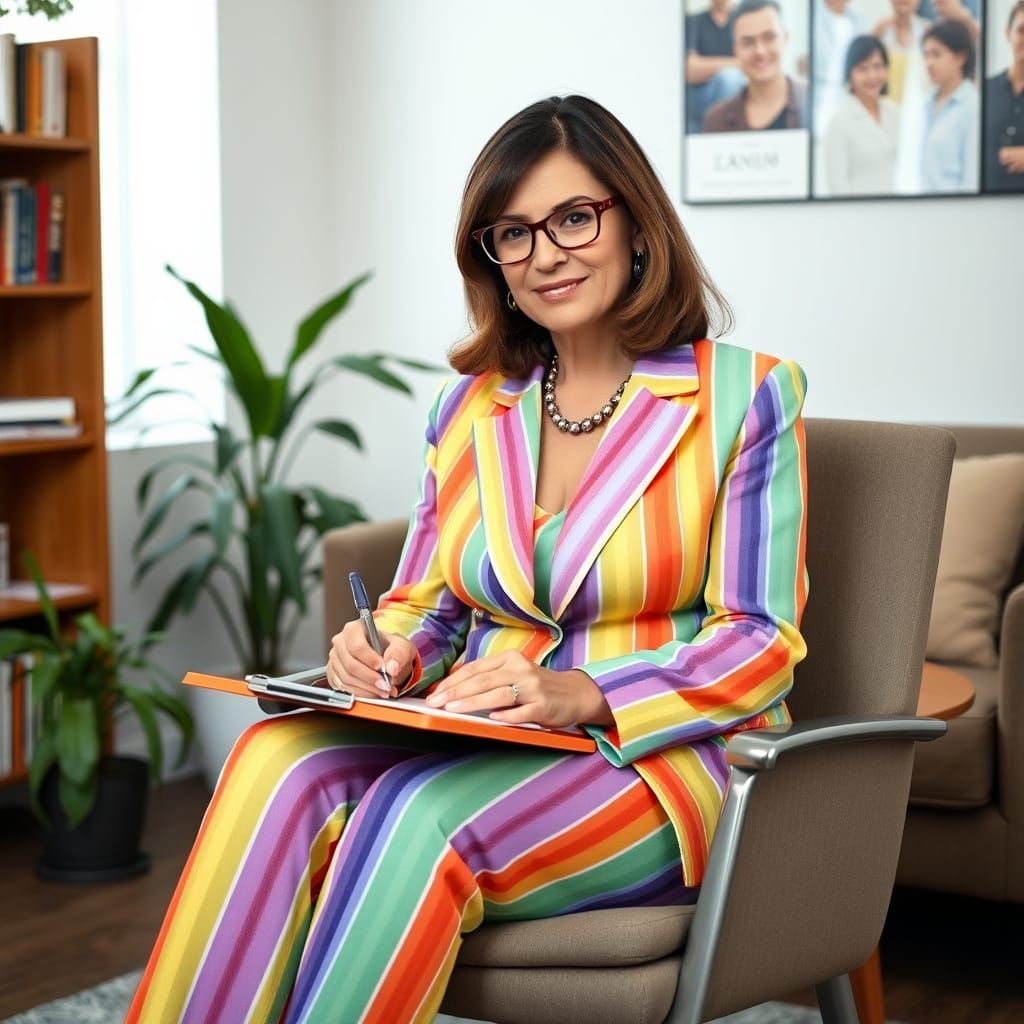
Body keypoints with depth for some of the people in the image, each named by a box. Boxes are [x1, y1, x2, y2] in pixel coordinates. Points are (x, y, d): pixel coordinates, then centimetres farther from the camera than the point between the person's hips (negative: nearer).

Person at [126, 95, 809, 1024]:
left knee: (421, 811, -34)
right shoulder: (468, 407, 15)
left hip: (662, 762, -4)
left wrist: (581, 694, -21)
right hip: (474, 747, 4)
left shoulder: (746, 395, 0)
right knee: (278, 759, -28)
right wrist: (388, 655, -7)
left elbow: (762, 641, -6)